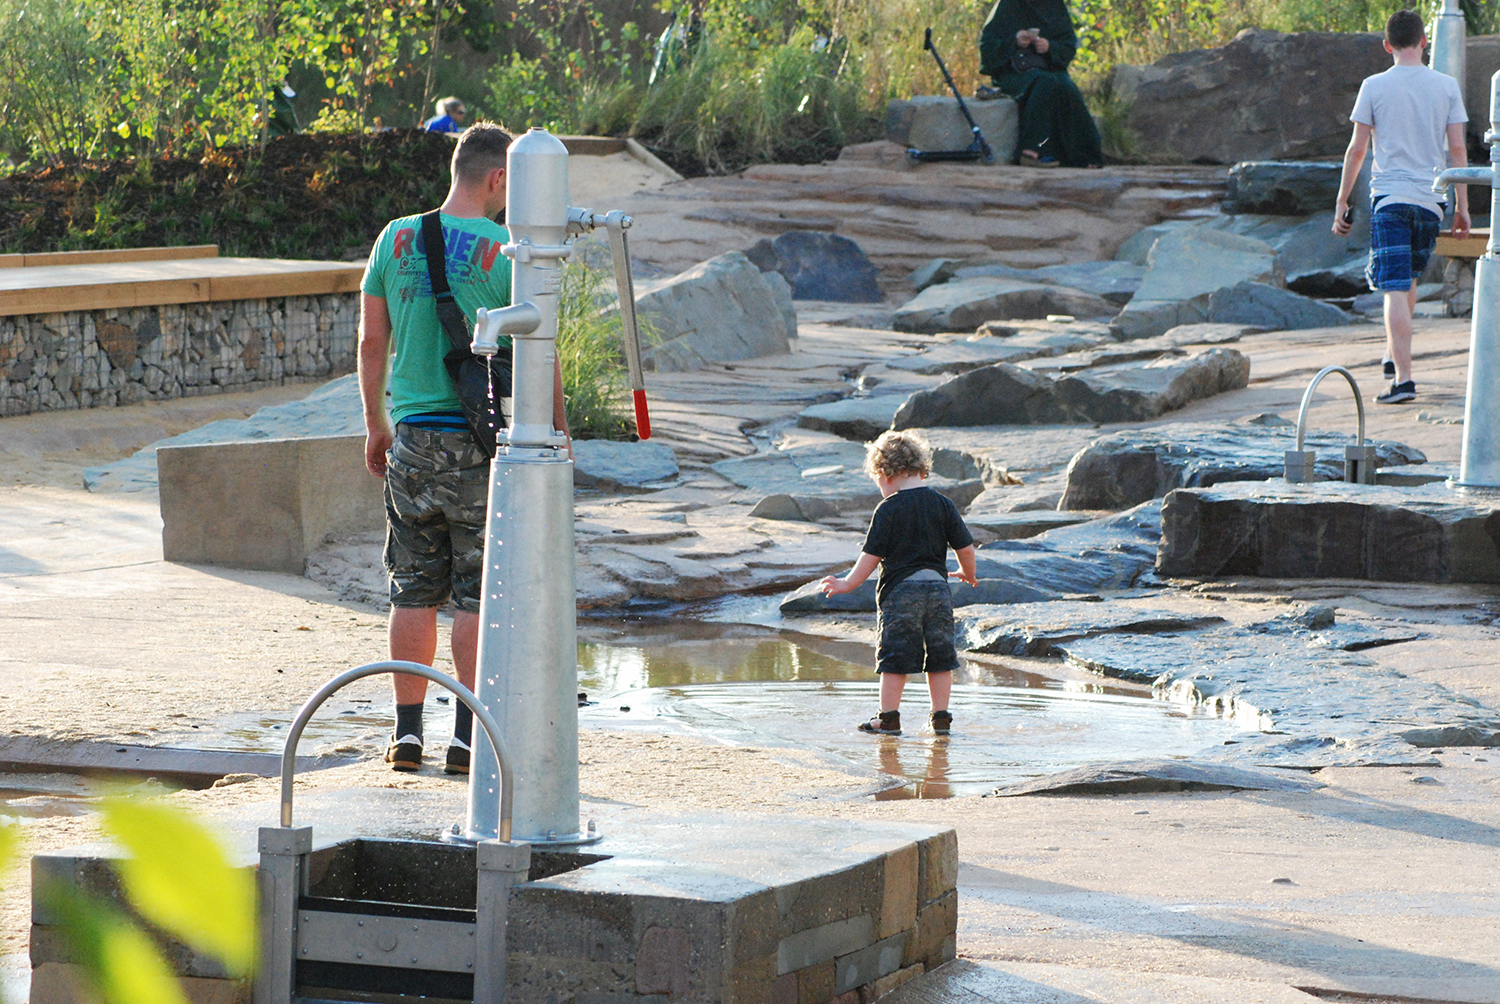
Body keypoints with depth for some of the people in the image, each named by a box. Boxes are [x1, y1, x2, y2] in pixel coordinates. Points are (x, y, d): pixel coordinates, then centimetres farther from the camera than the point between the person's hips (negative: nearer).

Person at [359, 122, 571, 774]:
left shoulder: (396, 239, 3)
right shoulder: (507, 252, -9)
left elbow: (371, 342, 8)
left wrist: (375, 425, 18)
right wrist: (558, 431, 5)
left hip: (414, 434, 4)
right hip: (482, 438, -4)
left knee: (414, 590, 10)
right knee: (477, 595, 1)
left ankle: (408, 730, 11)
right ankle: (467, 736, 1)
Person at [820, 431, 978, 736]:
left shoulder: (888, 509, -7)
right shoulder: (943, 505, 5)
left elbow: (872, 555, -7)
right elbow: (966, 548, 8)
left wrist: (848, 584, 5)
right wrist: (967, 573, 28)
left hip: (900, 590, -4)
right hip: (937, 588, 4)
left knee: (895, 657, 2)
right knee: (939, 656, 10)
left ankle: (888, 718, 4)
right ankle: (941, 718, 11)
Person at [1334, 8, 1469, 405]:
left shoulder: (1374, 86, -2)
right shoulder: (1447, 86, 4)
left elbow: (1357, 149, -2)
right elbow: (1457, 149, 3)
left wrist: (1341, 203, 6)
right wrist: (1462, 207, 9)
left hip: (1389, 197, -3)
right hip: (1431, 199, 3)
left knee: (1395, 290, -8)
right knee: (1409, 278, 24)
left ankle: (1403, 378, -17)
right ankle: (1393, 356, 32)